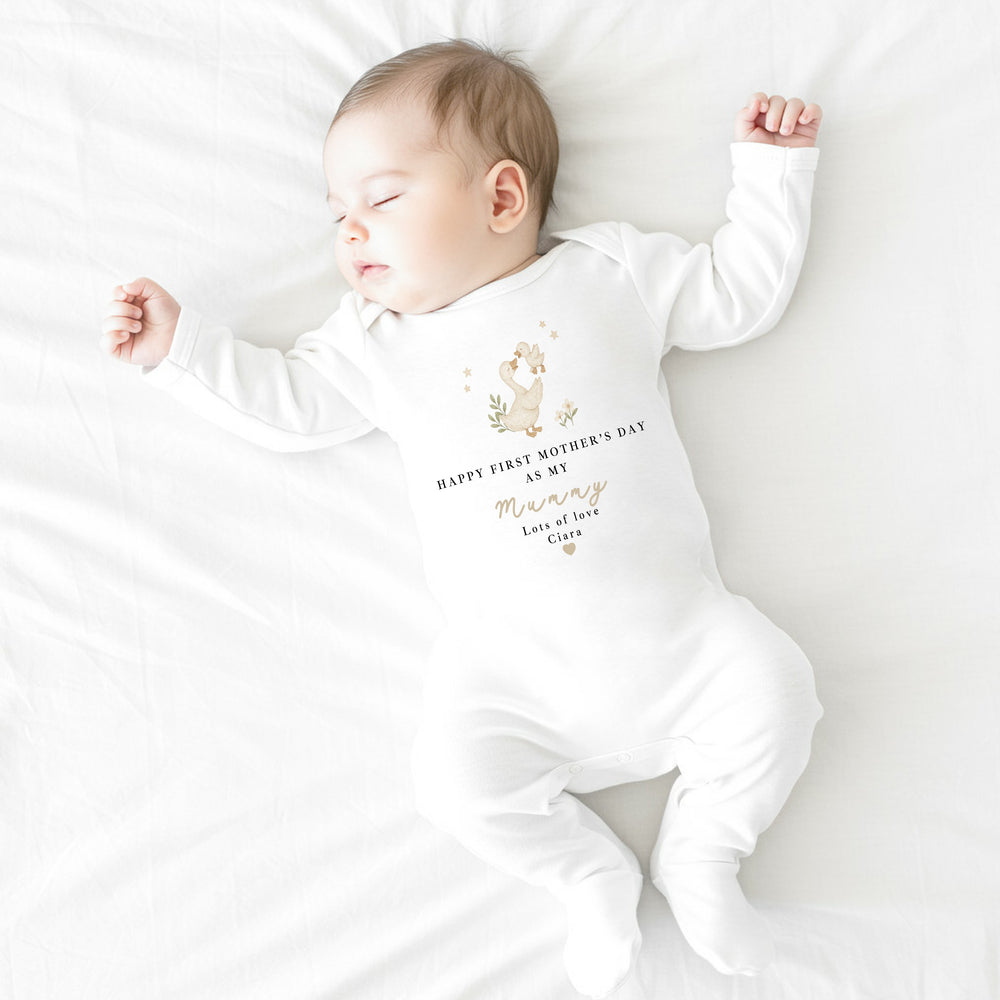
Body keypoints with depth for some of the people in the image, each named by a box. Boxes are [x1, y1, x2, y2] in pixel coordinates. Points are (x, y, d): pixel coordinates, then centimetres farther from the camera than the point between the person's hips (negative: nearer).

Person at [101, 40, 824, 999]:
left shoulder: (612, 270, 6)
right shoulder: (378, 341, 11)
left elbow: (739, 292, 13)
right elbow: (287, 401, 13)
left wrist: (770, 168, 11)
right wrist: (178, 346, 8)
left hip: (671, 623, 0)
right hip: (512, 662, 1)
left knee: (772, 684, -18)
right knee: (456, 774, -19)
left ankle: (701, 852, 9)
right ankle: (593, 875, 9)